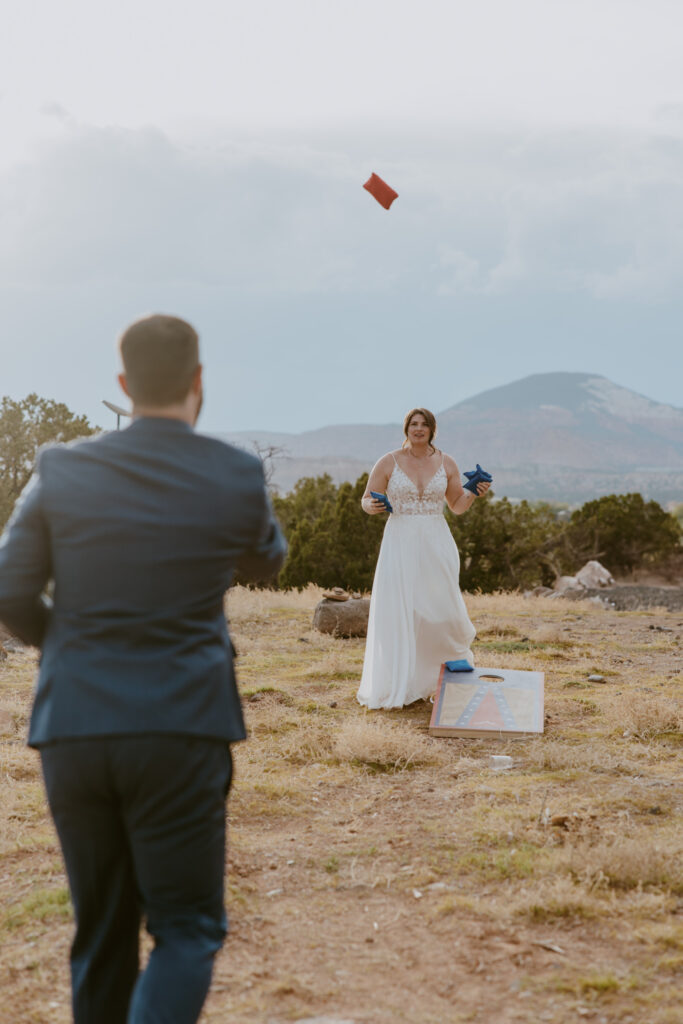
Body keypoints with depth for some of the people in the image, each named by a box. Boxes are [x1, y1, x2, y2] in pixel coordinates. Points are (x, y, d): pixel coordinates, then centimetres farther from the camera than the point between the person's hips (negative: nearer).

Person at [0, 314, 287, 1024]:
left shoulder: (61, 471, 0)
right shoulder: (238, 477, -3)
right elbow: (265, 560, 18)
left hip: (72, 729, 3)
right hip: (180, 730, -2)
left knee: (101, 932, 16)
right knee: (187, 929, 6)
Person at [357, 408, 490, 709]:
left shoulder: (446, 463, 6)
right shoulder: (388, 462, 0)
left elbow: (458, 506, 11)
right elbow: (366, 500, 4)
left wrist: (474, 493, -8)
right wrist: (371, 506, -19)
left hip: (436, 544, 2)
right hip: (400, 541, -1)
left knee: (440, 609, 0)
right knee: (398, 613, -4)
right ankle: (396, 688, 4)